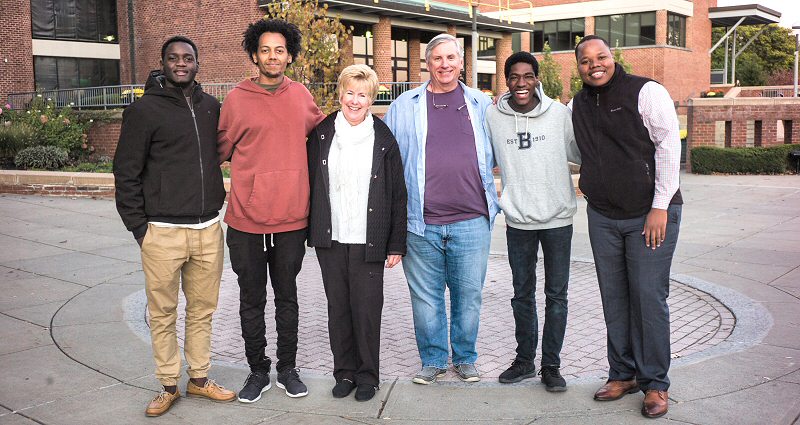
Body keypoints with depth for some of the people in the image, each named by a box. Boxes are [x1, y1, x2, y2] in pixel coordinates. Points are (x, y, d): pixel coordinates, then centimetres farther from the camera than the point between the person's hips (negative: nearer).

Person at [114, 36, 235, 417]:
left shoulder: (211, 107, 9)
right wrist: (138, 227, -5)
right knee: (163, 314, 5)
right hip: (163, 233, -4)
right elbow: (126, 172, -3)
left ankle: (199, 378, 26)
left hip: (208, 230, 4)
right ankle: (168, 386, 18)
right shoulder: (144, 110, -4)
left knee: (202, 310, 12)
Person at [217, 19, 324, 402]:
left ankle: (287, 369, 28)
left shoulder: (301, 96, 5)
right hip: (246, 220, -2)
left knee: (287, 298, 14)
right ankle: (258, 371, 26)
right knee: (252, 301, 10)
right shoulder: (237, 99, -4)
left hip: (291, 219, 2)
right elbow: (222, 150, 5)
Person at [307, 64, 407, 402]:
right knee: (337, 307, 10)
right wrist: (311, 231, 5)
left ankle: (367, 375, 19)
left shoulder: (383, 138, -1)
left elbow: (397, 194, 0)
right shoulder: (322, 134, 5)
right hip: (330, 238, 2)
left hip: (368, 241, -2)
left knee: (367, 309, 3)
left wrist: (396, 244, -2)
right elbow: (311, 182, 9)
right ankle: (344, 371, 25)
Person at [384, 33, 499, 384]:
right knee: (426, 297, 7)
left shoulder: (481, 104, 11)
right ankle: (433, 359, 24)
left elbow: (497, 154, 20)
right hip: (421, 223, -1)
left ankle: (465, 358, 26)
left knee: (469, 295, 8)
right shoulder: (405, 106, 7)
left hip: (472, 220, 1)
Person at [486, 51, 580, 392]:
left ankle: (551, 365, 19)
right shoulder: (493, 116, -3)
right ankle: (525, 360, 28)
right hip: (518, 220, 1)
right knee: (522, 294, 13)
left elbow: (579, 153, 6)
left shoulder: (559, 113, -5)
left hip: (557, 218, -1)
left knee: (556, 295, 6)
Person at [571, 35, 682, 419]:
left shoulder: (646, 92, -7)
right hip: (602, 216, 5)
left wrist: (660, 206, -14)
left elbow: (669, 147, -10)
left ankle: (655, 383, 9)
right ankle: (623, 374, 22)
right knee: (614, 298, 9)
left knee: (649, 297, -4)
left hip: (650, 214, -5)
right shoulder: (578, 105, 10)